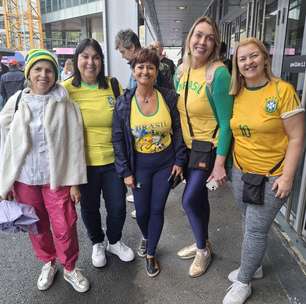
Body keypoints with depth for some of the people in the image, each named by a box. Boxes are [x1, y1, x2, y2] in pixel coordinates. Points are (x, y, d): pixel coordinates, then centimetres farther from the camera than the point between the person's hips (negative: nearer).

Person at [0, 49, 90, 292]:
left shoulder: (64, 104, -7)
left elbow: (75, 144, -6)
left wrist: (75, 182, -7)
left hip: (57, 178, -2)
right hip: (24, 179, 2)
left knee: (65, 227, 5)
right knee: (37, 226, 17)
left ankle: (70, 269, 32)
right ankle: (48, 263, 43)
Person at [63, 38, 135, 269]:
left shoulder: (112, 85, -2)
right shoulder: (66, 89, -7)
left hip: (113, 159, 2)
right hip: (83, 162, -1)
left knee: (118, 206, 13)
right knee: (90, 207, 17)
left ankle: (115, 241, 42)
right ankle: (97, 243, 45)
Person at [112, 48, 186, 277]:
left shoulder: (169, 98, -6)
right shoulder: (123, 103, -8)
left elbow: (178, 130, 1)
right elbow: (118, 139, -4)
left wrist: (179, 160, -2)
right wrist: (125, 171, -6)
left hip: (165, 163, 0)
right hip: (139, 165, 0)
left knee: (157, 210, 9)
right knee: (142, 211, 10)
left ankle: (151, 254, 32)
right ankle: (146, 237, 47)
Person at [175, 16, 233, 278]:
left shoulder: (219, 73, -19)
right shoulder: (183, 71, 2)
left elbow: (225, 122, -18)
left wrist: (220, 163, -19)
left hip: (209, 148, -6)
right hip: (187, 147, 6)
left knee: (189, 200, -4)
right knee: (199, 197, 18)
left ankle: (203, 249, 24)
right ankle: (203, 244, 40)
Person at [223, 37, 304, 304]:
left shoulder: (283, 90, -14)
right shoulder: (236, 94, 2)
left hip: (271, 177, -5)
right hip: (240, 172, 5)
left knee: (256, 230, 4)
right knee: (250, 225, 20)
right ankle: (254, 265, 44)